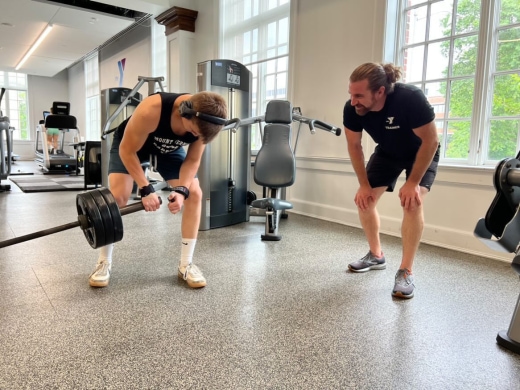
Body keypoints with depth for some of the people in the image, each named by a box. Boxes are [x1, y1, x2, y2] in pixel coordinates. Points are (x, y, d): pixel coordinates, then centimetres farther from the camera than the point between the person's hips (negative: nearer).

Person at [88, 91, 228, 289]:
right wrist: (145, 188, -33)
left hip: (170, 148, 4)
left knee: (194, 194, -12)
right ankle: (104, 263, 0)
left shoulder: (203, 121, -29)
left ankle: (186, 264, -2)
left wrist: (182, 189, -32)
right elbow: (127, 150, -29)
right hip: (130, 143, -3)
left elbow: (192, 160, -15)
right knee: (117, 196, -19)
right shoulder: (150, 110, -42)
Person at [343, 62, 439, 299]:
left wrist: (412, 183, -27)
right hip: (387, 152, 5)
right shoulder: (351, 109, -27)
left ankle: (406, 272, -13)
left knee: (412, 202, -24)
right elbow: (354, 146, -12)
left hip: (422, 153, -4)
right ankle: (376, 255, 21)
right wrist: (364, 185, -12)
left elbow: (430, 141, -28)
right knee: (364, 199, 0)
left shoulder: (411, 99, -40)